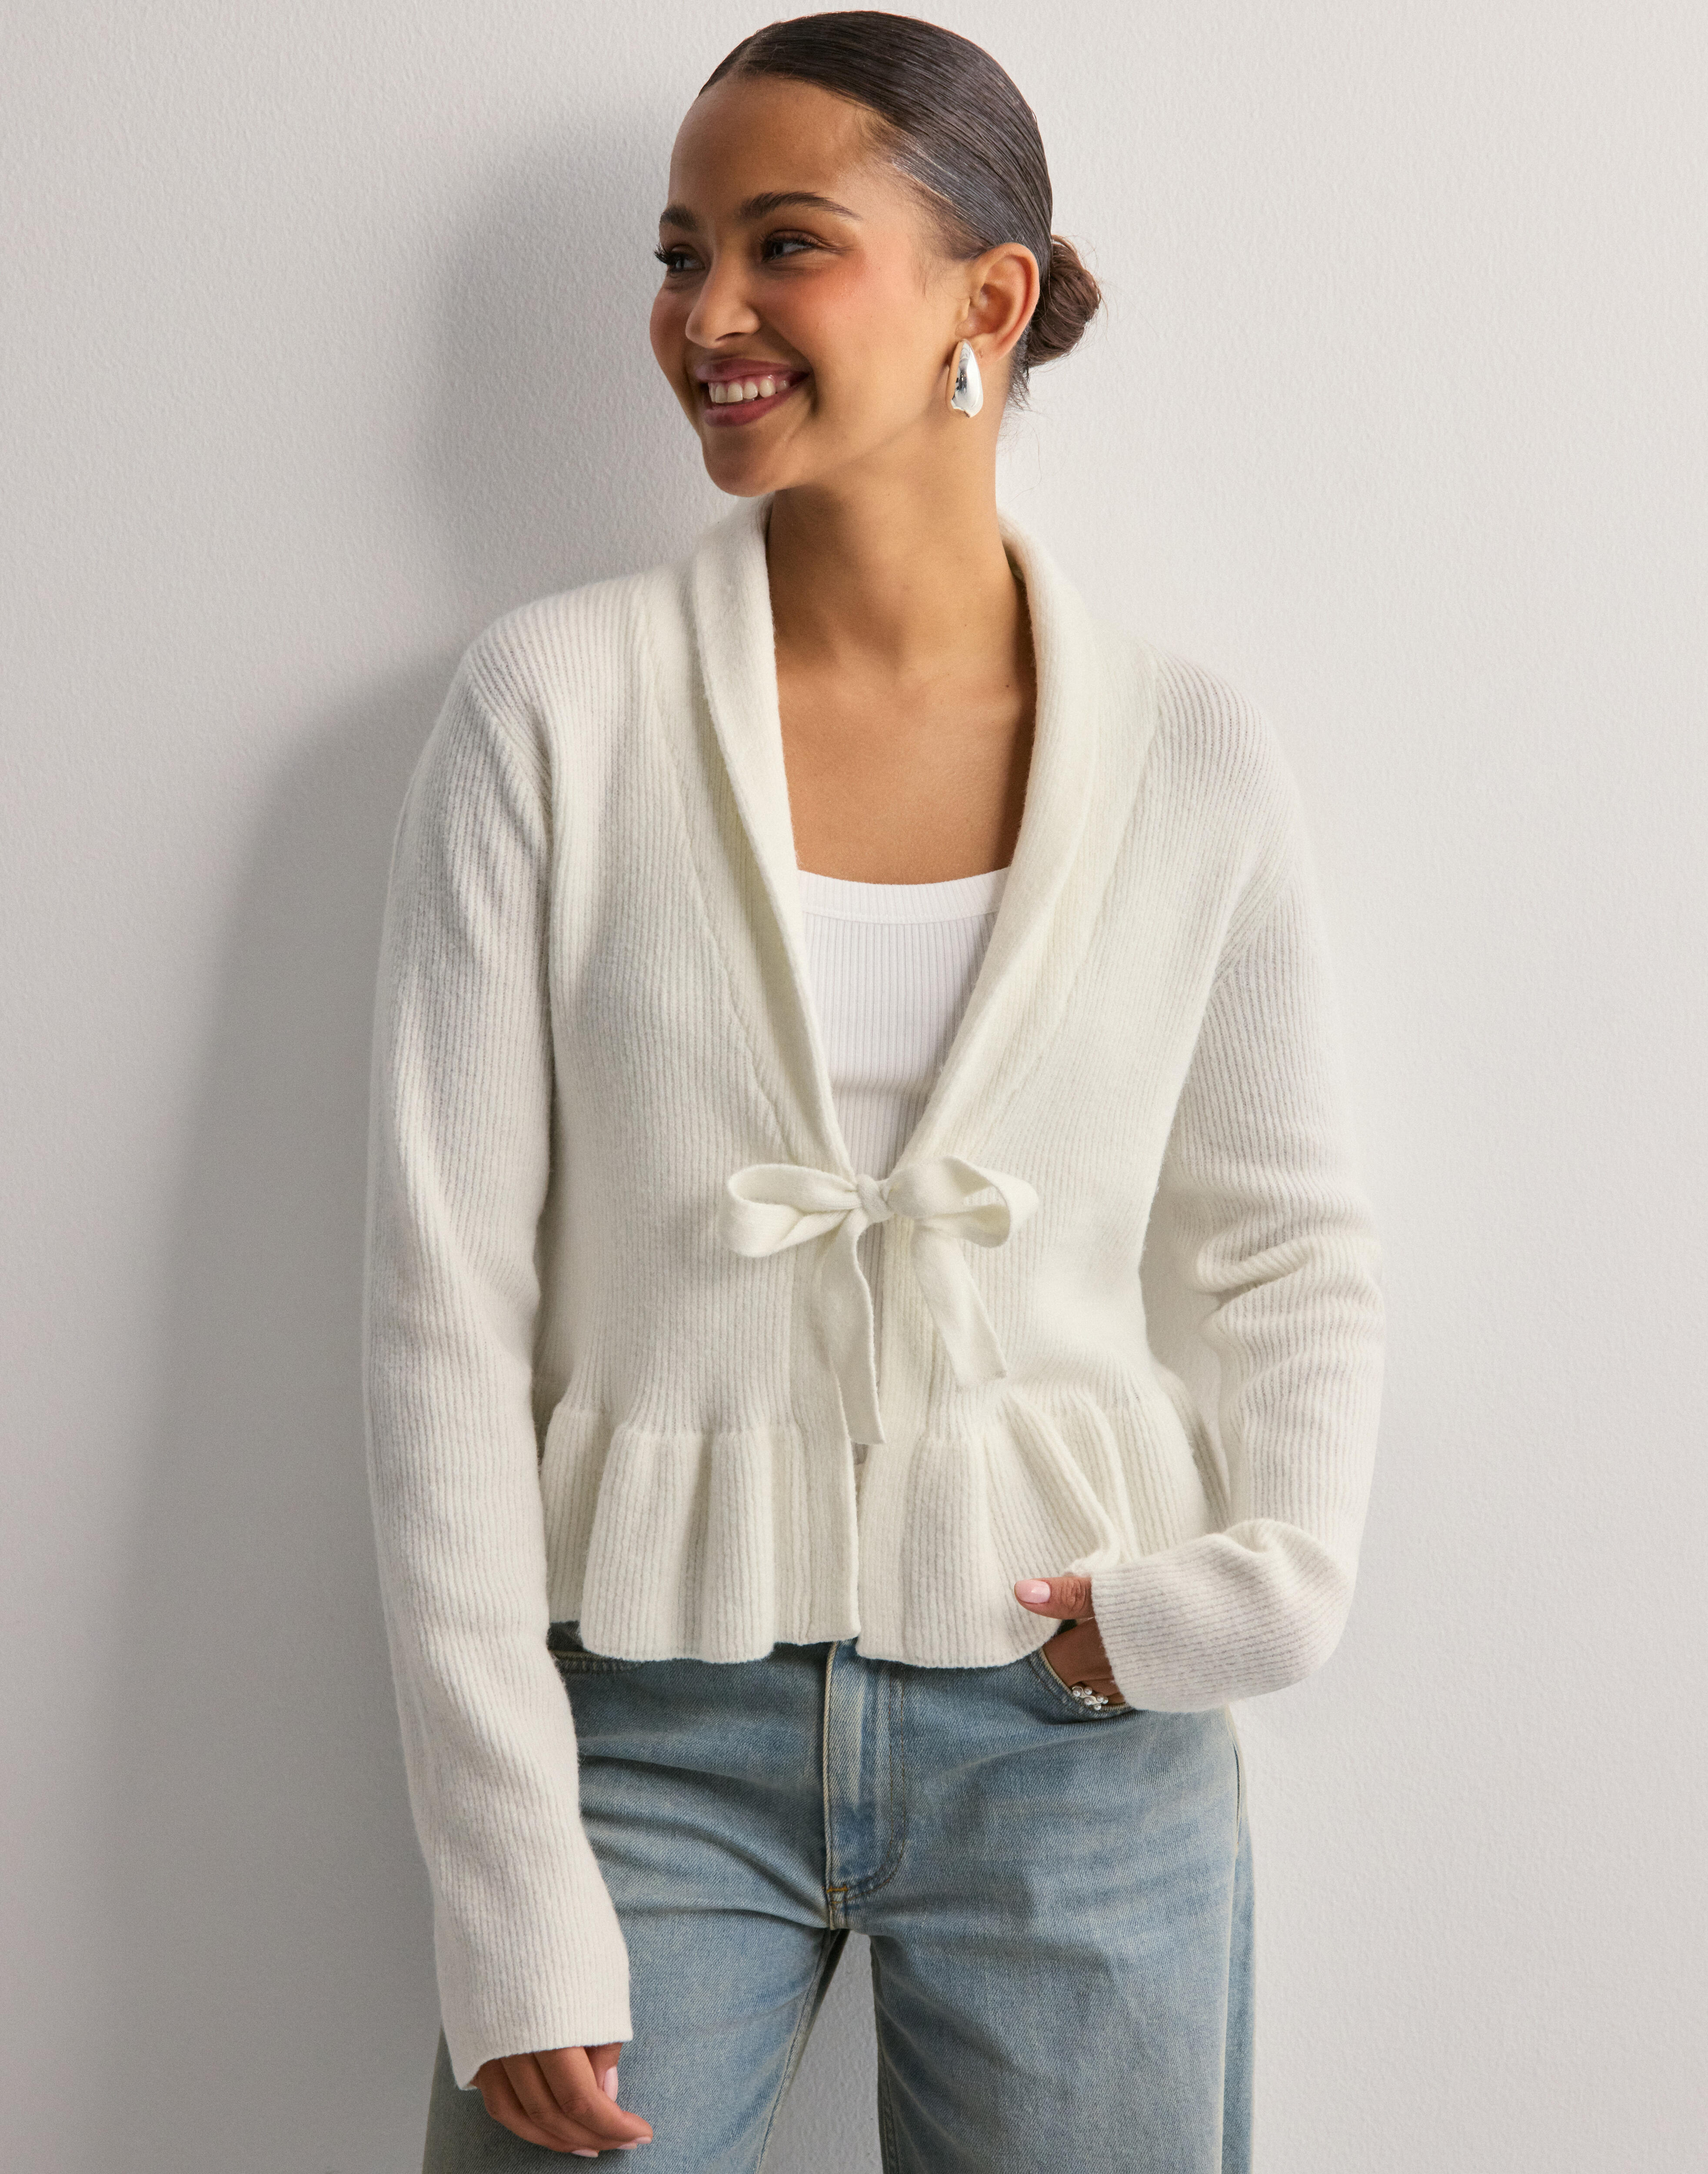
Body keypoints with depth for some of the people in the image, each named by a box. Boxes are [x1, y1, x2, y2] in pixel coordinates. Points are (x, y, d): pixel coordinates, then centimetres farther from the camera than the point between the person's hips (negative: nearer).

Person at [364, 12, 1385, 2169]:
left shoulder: (1192, 758, -2)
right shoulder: (558, 704, -7)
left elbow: (1297, 1249, 10)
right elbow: (445, 1305, -8)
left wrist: (1281, 1571, -8)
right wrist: (510, 1902, -10)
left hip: (1075, 1731, 2)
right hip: (650, 1722, -1)